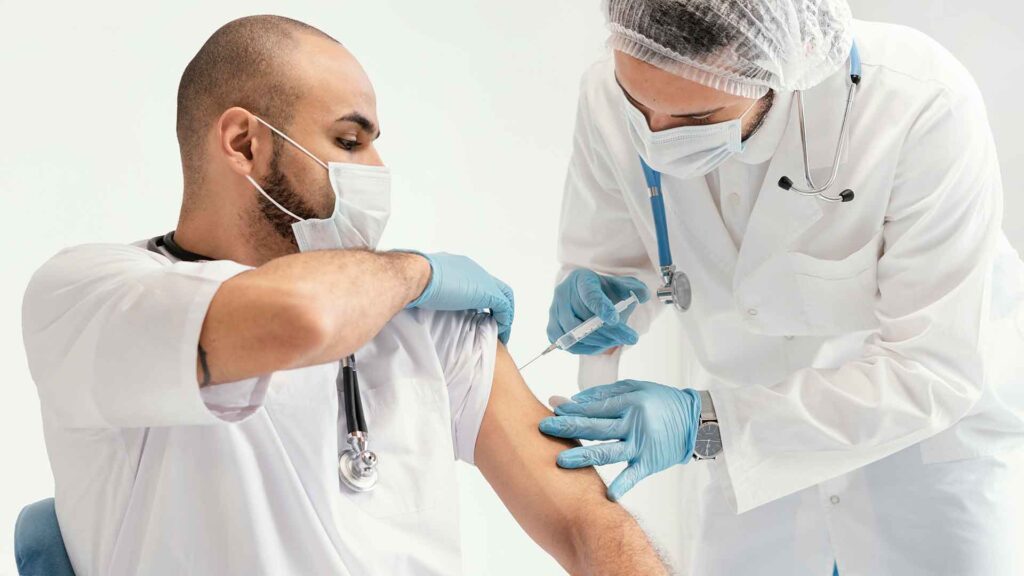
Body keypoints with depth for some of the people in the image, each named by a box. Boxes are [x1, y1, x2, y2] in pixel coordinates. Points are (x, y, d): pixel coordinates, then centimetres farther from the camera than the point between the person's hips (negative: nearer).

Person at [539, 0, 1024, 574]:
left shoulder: (922, 105, -33)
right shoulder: (610, 97, -22)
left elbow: (933, 370, -30)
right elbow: (607, 258, -5)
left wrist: (704, 421, -38)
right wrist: (590, 294, -29)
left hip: (930, 418, -2)